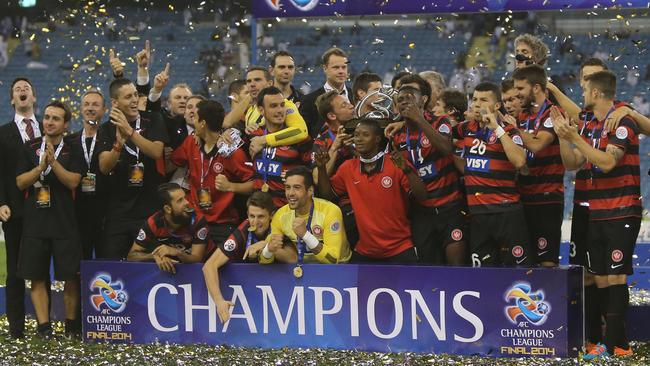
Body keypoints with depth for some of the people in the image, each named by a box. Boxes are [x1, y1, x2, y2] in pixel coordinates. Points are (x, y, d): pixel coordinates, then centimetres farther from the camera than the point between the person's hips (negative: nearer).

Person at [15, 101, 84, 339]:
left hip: (65, 223, -2)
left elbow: (73, 181, -8)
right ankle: (43, 326, 3)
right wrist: (41, 166, -13)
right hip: (35, 222, 2)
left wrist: (53, 162, -18)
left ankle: (72, 325, 9)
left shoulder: (72, 151, 4)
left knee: (71, 277, -2)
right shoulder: (30, 149, 9)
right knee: (37, 278, 0)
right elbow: (20, 182, 2)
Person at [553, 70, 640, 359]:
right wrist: (562, 135, 1)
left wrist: (575, 138, -21)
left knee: (615, 277, -10)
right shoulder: (588, 126, 13)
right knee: (600, 279, 6)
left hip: (621, 213, -8)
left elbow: (607, 161, -22)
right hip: (596, 213, 8)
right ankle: (618, 342, 11)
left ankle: (613, 345, -9)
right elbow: (572, 164, 14)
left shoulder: (622, 123, -11)